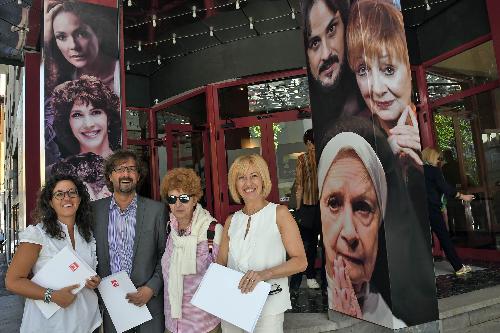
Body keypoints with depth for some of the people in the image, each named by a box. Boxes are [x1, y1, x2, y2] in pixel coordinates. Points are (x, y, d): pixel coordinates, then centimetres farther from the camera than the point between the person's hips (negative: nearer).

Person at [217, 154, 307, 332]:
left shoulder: (279, 213, -5)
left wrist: (265, 273, -24)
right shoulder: (231, 220, 7)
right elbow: (221, 263, 10)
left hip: (268, 306, -3)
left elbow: (300, 261, -10)